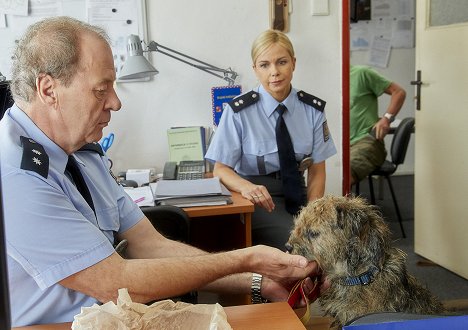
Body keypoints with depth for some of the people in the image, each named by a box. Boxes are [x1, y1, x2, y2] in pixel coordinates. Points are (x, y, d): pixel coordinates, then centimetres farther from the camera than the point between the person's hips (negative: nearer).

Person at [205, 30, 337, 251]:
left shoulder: (312, 109, 2)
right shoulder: (239, 111, -7)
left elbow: (317, 170, 5)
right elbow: (221, 169, -4)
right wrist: (246, 186, -27)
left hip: (298, 193, 4)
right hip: (259, 198, -3)